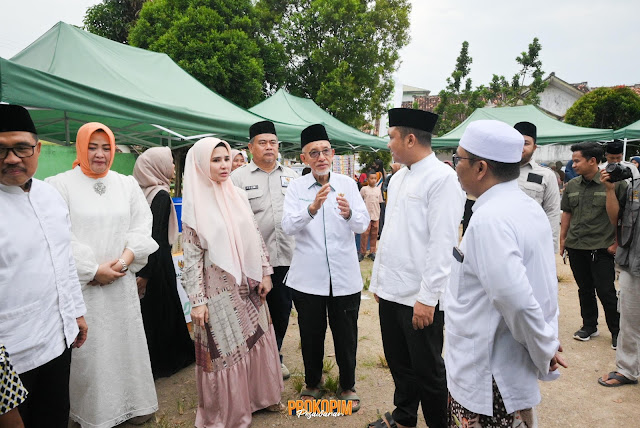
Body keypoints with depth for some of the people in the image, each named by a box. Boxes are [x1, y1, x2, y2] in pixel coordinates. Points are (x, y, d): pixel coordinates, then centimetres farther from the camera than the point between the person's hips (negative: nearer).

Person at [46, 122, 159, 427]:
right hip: (82, 284, -3)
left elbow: (142, 225, 6)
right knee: (90, 348, 4)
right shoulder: (60, 185, -4)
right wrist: (93, 270, -11)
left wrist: (127, 257, -9)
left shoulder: (127, 184, 9)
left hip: (122, 282, 4)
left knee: (127, 340, 10)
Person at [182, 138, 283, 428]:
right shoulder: (195, 203, -9)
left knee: (256, 342, 15)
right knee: (224, 351, 8)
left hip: (248, 286, 5)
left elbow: (255, 237, 9)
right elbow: (192, 256, -11)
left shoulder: (238, 196, 4)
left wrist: (265, 273, 5)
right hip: (218, 290, -5)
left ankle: (257, 395, 37)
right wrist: (197, 300, -13)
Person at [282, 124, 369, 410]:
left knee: (345, 333, 12)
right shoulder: (297, 187, -2)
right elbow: (288, 226, -14)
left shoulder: (348, 184, 0)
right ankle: (313, 383, 38)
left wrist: (349, 213, -29)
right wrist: (312, 208, -31)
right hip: (308, 276, 0)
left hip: (344, 275, 0)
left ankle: (348, 386, 33)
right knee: (311, 334, 15)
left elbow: (363, 224, -7)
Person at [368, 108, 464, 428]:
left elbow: (443, 243, -18)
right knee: (399, 364, 21)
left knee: (427, 371, 8)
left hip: (420, 297, -8)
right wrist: (378, 279, 16)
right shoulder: (397, 178, 12)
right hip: (391, 291, 8)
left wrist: (427, 297, -19)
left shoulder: (442, 178, -14)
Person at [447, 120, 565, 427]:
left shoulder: (489, 220, -26)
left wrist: (544, 351, -15)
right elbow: (544, 287, 11)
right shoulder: (530, 208, 4)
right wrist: (547, 345, 14)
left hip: (487, 381, -8)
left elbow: (518, 301, -31)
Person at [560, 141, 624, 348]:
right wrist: (562, 239, 11)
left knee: (606, 292, 0)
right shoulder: (572, 186, 6)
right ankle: (589, 327, 30)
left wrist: (617, 243, -7)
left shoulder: (614, 183, -9)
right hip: (576, 247, 5)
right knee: (585, 290, 15)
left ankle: (617, 332, 19)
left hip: (601, 248, -4)